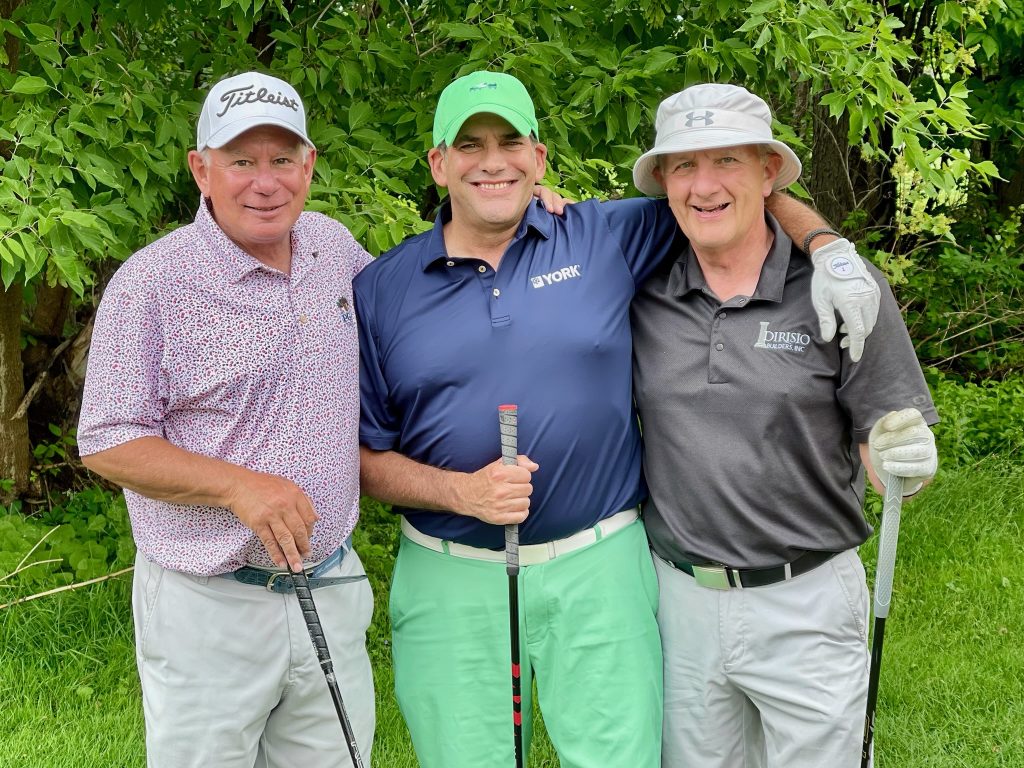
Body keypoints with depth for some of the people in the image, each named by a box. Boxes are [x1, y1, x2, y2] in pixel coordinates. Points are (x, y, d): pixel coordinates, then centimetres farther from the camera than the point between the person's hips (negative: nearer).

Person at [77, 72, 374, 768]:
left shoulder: (334, 247, 5)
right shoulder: (151, 283, -12)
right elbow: (107, 444, -10)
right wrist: (237, 485, -23)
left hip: (333, 588, 5)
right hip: (209, 611, -5)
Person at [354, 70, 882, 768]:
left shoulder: (606, 239, 2)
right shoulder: (381, 290, 2)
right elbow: (366, 455, 3)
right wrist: (463, 492, -14)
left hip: (598, 570, 0)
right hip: (451, 584, 1)